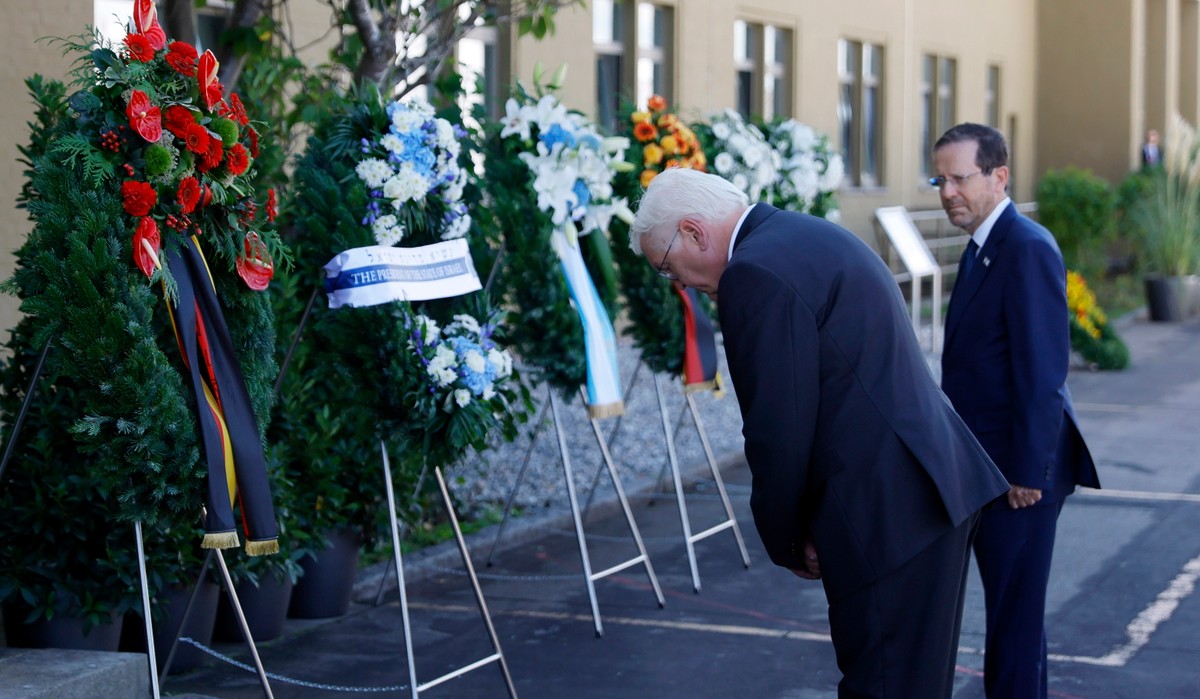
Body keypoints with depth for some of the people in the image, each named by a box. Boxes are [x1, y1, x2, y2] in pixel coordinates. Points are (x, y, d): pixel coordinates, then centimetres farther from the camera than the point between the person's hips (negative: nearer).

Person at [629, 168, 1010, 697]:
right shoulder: (810, 238, 17)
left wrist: (785, 543, 0)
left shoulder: (755, 273, -15)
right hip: (932, 488, 10)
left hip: (891, 511, -10)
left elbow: (779, 432, -16)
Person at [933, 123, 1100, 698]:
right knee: (1006, 603, 17)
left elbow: (1044, 371, -21)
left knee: (1015, 608, -1)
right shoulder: (983, 246, 13)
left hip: (1020, 466, -9)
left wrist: (1028, 471, -20)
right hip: (991, 464, 9)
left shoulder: (1028, 249, -17)